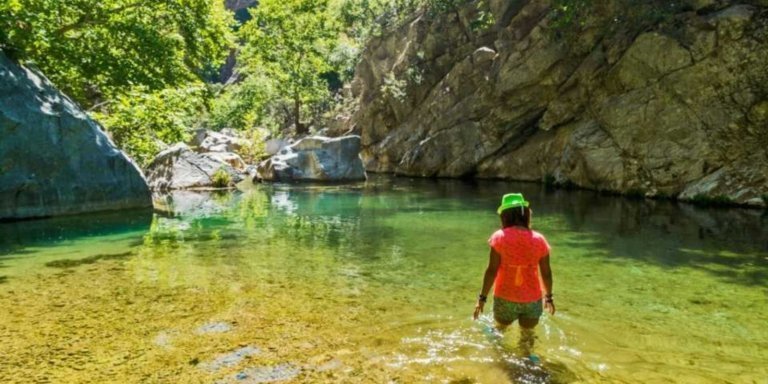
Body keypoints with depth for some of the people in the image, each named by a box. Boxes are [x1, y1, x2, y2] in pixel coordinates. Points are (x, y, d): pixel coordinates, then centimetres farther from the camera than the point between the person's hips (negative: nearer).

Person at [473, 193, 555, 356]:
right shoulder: (539, 240, -6)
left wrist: (482, 297, -6)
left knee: (498, 331, 25)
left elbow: (492, 270, -14)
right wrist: (548, 296, 16)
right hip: (532, 300, 1)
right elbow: (546, 272, 1)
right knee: (527, 337, 18)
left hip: (505, 298, -1)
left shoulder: (500, 237, -12)